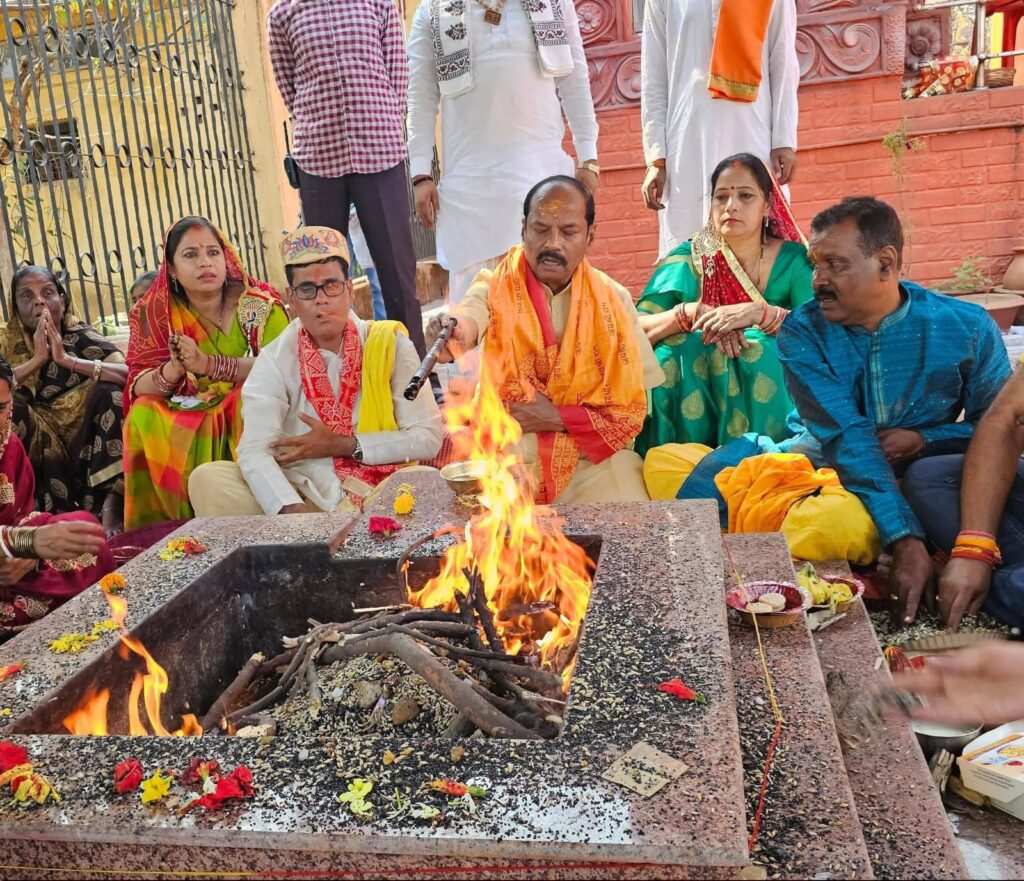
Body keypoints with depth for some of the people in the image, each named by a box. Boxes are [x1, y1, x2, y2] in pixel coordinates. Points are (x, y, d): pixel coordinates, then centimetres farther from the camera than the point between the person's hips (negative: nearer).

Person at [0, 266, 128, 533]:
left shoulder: (82, 336, -2)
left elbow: (130, 374, -19)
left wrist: (67, 359, -24)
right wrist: (37, 359, -22)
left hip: (85, 439, -1)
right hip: (37, 445, 1)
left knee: (110, 391, -22)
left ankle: (110, 503, -26)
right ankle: (57, 512, -21)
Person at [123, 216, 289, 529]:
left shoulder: (258, 303, -8)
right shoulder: (155, 312, -1)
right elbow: (138, 386, -6)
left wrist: (210, 365, -29)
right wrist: (172, 370, -29)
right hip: (186, 420, 2)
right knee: (142, 415, -24)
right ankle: (182, 516, -11)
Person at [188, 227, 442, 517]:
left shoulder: (390, 344, 1)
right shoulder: (275, 360, 1)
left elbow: (427, 438, -4)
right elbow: (254, 452, -12)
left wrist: (341, 445, -9)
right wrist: (291, 511, -30)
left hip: (380, 493, -1)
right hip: (301, 494, 1)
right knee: (207, 478, -20)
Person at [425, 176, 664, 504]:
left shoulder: (613, 300, 0)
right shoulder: (495, 286, -4)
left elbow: (630, 412, 0)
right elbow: (471, 313, -29)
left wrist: (557, 418, -12)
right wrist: (455, 332, -52)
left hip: (591, 456, 1)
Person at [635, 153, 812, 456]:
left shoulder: (793, 261, -1)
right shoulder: (690, 259, 0)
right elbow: (635, 329, -8)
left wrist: (757, 313, -29)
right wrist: (692, 312, -25)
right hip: (692, 391, 1)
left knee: (758, 349, -29)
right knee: (678, 348, -26)